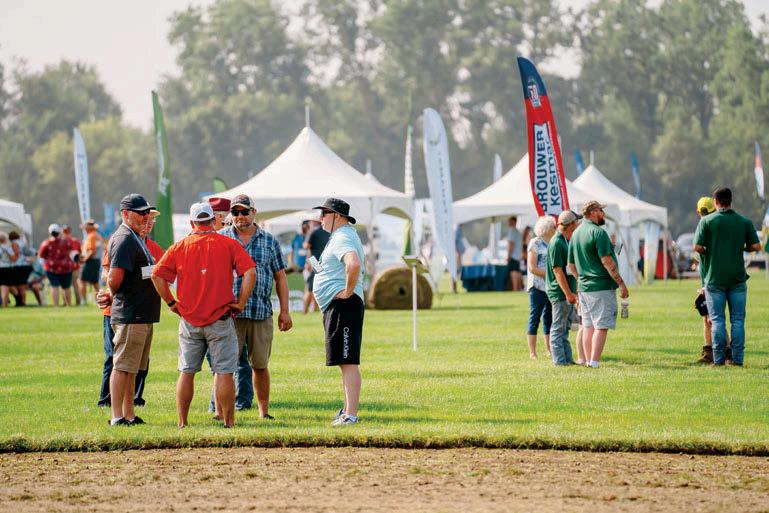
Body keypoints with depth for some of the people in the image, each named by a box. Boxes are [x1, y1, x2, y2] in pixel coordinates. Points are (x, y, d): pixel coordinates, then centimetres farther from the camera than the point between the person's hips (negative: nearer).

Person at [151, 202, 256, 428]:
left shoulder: (179, 247, 4)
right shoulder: (228, 244, -2)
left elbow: (156, 275, -2)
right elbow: (249, 272, -12)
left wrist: (171, 302, 5)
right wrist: (241, 303, -6)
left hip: (189, 321, 2)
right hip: (220, 320, -2)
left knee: (186, 373, 9)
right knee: (224, 372, 1)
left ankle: (182, 422, 11)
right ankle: (228, 421, 1)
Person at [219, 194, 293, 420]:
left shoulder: (269, 241, 11)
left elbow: (280, 277, 13)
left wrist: (285, 311, 7)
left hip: (261, 313, 1)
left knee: (260, 365, 6)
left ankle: (264, 411, 14)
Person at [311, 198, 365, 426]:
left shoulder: (342, 239, -15)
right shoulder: (344, 236, 20)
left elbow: (354, 263, -35)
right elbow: (353, 264, 36)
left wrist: (348, 291, -24)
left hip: (343, 305, -11)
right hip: (335, 307, 11)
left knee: (348, 362, -14)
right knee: (345, 362, 16)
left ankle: (351, 415, -18)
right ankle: (348, 410, 22)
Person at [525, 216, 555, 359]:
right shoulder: (535, 243, -6)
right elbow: (532, 268, -12)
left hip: (551, 287, 7)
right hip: (538, 286, -7)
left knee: (549, 319, 9)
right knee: (535, 317, -4)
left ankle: (549, 350, 12)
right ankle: (532, 352, -3)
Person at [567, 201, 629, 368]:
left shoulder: (576, 233, 12)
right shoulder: (598, 232, -14)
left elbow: (571, 264, 17)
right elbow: (606, 261, -18)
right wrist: (621, 283, -14)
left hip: (584, 287, 8)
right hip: (602, 286, -8)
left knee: (588, 326, 12)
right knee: (601, 326, -6)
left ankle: (588, 361, 14)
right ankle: (594, 363, -10)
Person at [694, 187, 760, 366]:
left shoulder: (707, 221, -4)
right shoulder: (745, 222, 1)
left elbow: (697, 247, -9)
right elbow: (756, 246, 0)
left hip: (715, 277, -1)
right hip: (737, 277, 1)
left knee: (717, 320, 3)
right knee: (738, 320, 6)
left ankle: (719, 359, 0)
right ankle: (738, 359, 3)